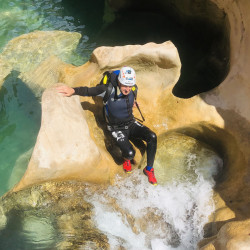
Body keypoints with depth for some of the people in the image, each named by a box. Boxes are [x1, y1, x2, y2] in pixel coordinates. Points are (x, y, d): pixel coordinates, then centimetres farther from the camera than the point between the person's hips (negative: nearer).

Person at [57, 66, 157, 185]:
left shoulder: (133, 89, -10)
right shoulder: (108, 90, -25)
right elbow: (88, 91, -25)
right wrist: (73, 90, -39)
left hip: (131, 123, 5)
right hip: (117, 129, -4)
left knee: (152, 137, -18)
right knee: (130, 153, -25)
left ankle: (149, 169, 1)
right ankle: (126, 159, 17)